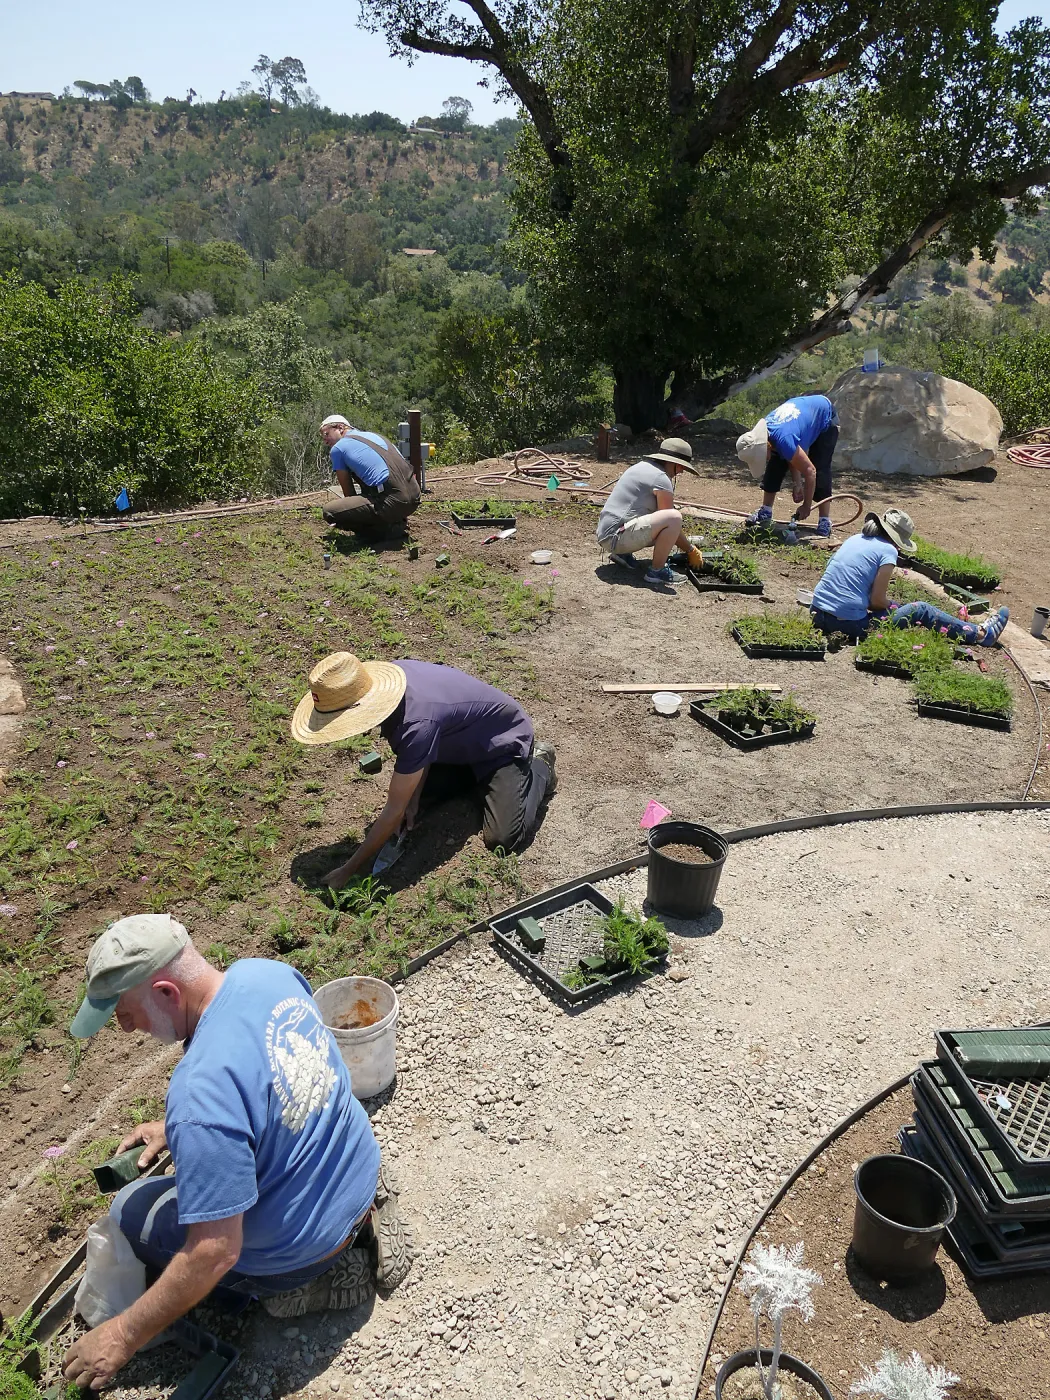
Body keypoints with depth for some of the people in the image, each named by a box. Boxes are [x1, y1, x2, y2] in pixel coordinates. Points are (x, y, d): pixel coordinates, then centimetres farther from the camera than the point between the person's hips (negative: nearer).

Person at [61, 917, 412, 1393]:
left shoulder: (199, 1096, -35)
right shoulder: (268, 972, -12)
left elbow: (215, 1253, -28)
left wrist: (122, 1336, -16)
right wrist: (178, 1129, 13)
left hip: (304, 1244, -7)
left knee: (130, 1210, 12)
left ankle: (307, 1280, 4)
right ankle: (359, 1217, 14)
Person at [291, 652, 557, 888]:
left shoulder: (417, 724, -42)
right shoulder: (385, 680, -18)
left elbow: (394, 811, -34)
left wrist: (349, 870, -27)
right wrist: (413, 797, -11)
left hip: (504, 741, -7)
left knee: (503, 839, -17)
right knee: (411, 795, 1)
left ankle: (538, 768, 9)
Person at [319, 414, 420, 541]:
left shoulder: (337, 449, 6)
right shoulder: (373, 435, 27)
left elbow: (348, 492, 12)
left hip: (394, 502, -8)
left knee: (329, 512, -5)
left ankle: (385, 530, -2)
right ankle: (395, 522, 15)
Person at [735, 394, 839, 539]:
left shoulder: (784, 440, -43)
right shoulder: (762, 430, -19)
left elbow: (809, 471, -36)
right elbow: (792, 458, -6)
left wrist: (806, 506, -28)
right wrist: (798, 484, -10)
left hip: (825, 417, -7)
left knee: (820, 470, -18)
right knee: (776, 464, -2)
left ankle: (824, 522, -14)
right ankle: (766, 511, 7)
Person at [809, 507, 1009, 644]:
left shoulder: (854, 539, 12)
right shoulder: (887, 550, -8)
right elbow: (877, 600, -11)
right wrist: (891, 605, 11)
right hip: (849, 623, -7)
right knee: (922, 610, 10)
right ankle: (981, 634, 24)